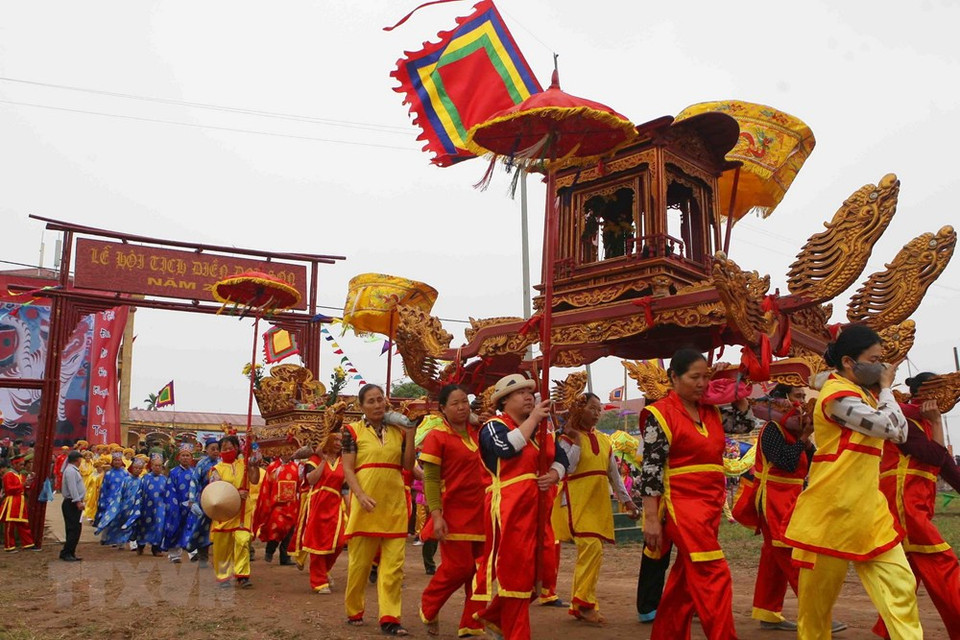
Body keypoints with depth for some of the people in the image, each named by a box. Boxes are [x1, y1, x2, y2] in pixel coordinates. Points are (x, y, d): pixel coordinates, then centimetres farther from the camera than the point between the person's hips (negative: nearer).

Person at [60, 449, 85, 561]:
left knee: (75, 529, 11)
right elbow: (72, 487, -21)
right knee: (73, 529, -10)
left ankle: (70, 553, 16)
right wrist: (78, 501, -25)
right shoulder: (70, 471, -13)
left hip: (75, 503, 10)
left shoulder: (73, 470, 18)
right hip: (72, 504, -10)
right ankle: (66, 553, -7)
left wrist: (80, 501, 17)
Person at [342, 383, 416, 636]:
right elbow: (347, 469, -5)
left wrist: (411, 433, -3)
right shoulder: (352, 431, 1)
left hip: (394, 504, 3)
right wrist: (361, 495, -19)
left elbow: (408, 466, 6)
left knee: (393, 563, -1)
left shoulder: (398, 430, 10)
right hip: (366, 503, -3)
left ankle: (389, 618, 2)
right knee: (360, 561, 7)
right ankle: (354, 611, 26)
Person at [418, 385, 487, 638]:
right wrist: (436, 515, -19)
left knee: (479, 569, 5)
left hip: (479, 512, 5)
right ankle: (428, 608, 22)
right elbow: (430, 480, -12)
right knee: (458, 566, -4)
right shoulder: (436, 436, -9)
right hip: (454, 512, -5)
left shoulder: (477, 432, 8)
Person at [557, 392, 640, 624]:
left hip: (600, 502, 6)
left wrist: (626, 499, 16)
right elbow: (568, 467, -16)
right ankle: (584, 603, -7)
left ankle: (579, 605, 16)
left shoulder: (604, 439, 14)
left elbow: (614, 472, 18)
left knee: (591, 552, 7)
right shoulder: (568, 438, -3)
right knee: (591, 548, -17)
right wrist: (576, 440, -16)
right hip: (579, 501, -6)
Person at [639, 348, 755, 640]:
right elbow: (650, 469, -13)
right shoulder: (661, 413, -10)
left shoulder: (711, 412, 10)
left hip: (711, 505, 7)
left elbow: (745, 422, 21)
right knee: (714, 576, -11)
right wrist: (651, 518, -16)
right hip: (682, 505, -7)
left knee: (687, 578, 14)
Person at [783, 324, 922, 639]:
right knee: (817, 597, 6)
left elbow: (900, 434, 14)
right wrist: (886, 388, -2)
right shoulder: (837, 395, -15)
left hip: (868, 512, 9)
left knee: (901, 587, 1)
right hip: (832, 511, -9)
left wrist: (881, 390, 7)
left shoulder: (864, 394, 15)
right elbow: (893, 426, -18)